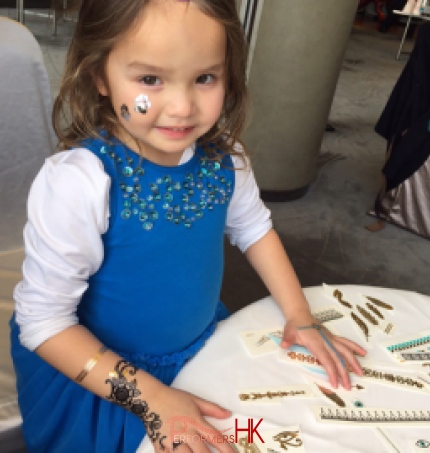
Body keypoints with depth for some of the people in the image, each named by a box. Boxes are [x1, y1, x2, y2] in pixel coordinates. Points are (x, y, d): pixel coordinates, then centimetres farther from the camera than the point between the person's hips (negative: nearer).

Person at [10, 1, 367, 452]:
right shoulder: (78, 182, -29)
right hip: (93, 369, -4)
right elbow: (43, 320, -21)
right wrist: (148, 396, -25)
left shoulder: (221, 157, -14)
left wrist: (300, 316, -1)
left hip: (204, 344, 5)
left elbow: (254, 228, 5)